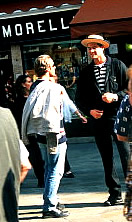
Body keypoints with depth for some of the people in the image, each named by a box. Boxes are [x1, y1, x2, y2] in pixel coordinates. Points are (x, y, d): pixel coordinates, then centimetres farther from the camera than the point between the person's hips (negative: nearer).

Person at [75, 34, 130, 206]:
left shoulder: (117, 65, 3)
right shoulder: (86, 73, 11)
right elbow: (80, 98, 14)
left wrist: (116, 96, -15)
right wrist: (89, 110, -3)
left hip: (118, 116, -3)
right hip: (99, 119, 3)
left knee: (126, 154, -5)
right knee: (107, 158, 7)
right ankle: (115, 194, 14)